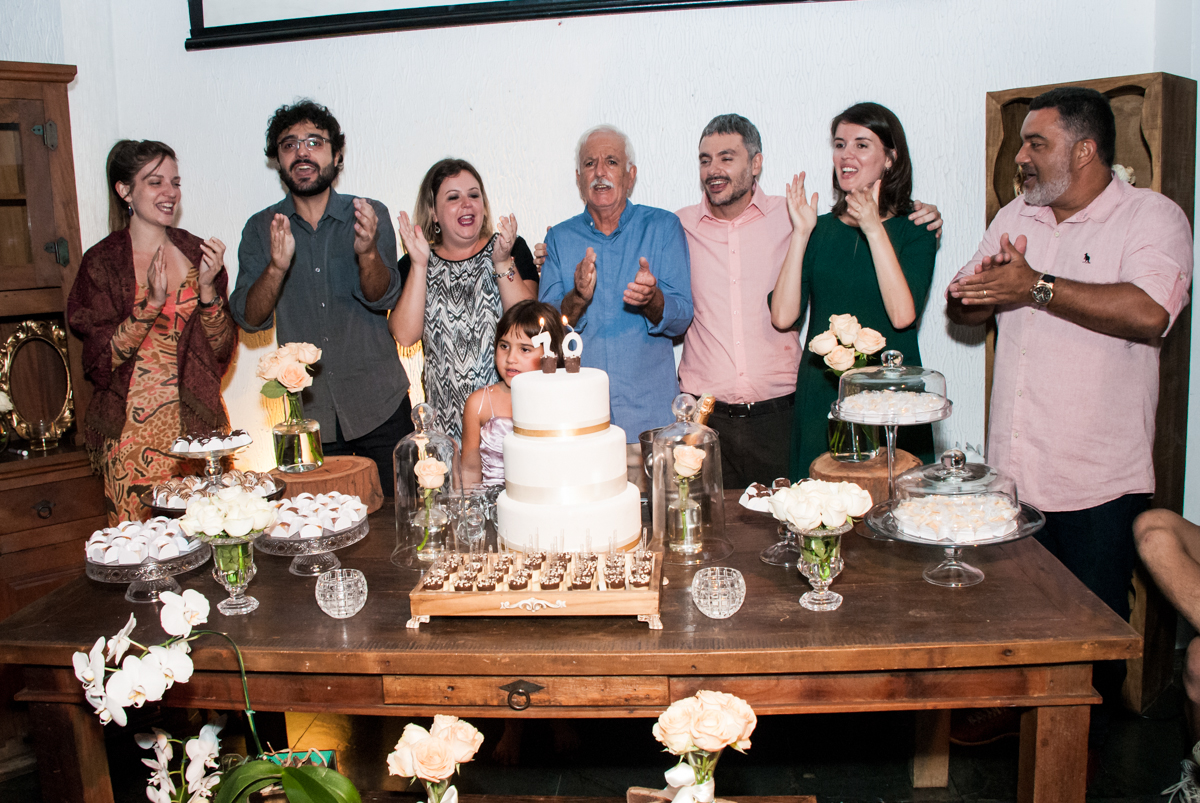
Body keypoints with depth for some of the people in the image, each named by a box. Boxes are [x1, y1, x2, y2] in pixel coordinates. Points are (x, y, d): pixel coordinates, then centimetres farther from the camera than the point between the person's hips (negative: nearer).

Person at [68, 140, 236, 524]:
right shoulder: (102, 262, -2)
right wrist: (152, 303, -18)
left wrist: (207, 287, -11)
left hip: (199, 421, 2)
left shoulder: (197, 253, 6)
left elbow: (222, 350, 3)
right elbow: (101, 359, -8)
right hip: (133, 431, -2)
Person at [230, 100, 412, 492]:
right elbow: (249, 318, -5)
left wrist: (367, 252, -31)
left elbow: (383, 298, -11)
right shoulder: (261, 228, 3)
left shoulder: (371, 215, 0)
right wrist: (277, 267, -24)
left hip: (378, 406, -1)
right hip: (306, 410, 1)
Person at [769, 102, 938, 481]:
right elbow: (783, 316, -5)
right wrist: (801, 233, -8)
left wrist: (874, 229, -16)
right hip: (821, 396, 2)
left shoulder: (915, 230, 1)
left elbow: (902, 315, -16)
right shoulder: (820, 229, 7)